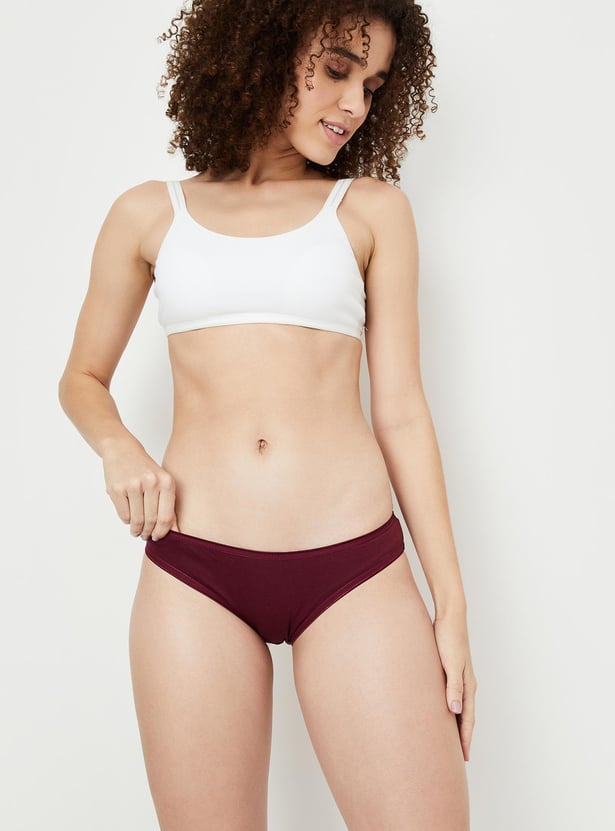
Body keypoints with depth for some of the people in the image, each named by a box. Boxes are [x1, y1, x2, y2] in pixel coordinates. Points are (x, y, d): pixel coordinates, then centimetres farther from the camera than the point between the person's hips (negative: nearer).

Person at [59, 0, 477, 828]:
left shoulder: (372, 208, 8)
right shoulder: (150, 215, 10)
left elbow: (401, 409, 5)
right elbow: (83, 378, 19)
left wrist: (451, 600, 2)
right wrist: (119, 447, -4)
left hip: (355, 570, 0)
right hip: (193, 571, 1)